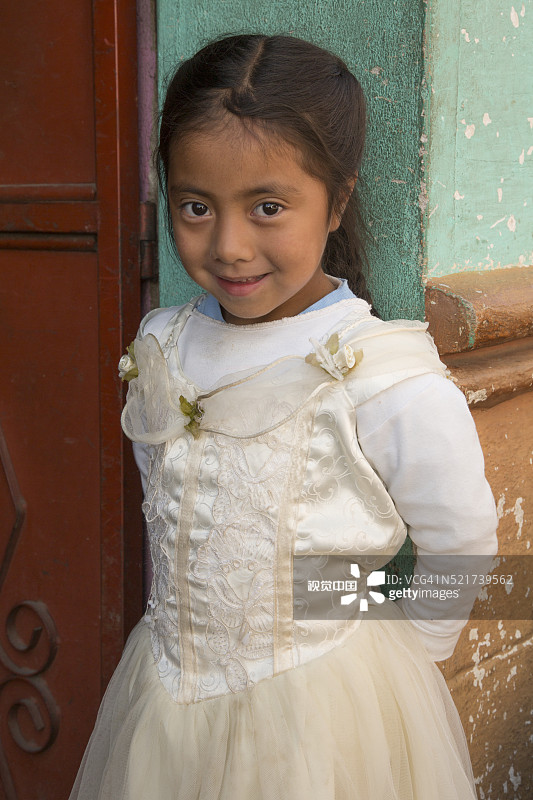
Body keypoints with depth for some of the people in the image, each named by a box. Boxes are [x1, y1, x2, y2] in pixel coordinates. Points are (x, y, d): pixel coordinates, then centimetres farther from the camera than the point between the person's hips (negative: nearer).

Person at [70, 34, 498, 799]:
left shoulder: (392, 384, -21)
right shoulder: (159, 350, -5)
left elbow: (461, 550, -10)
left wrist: (381, 669, 0)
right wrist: (193, 629, 9)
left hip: (324, 716, -4)